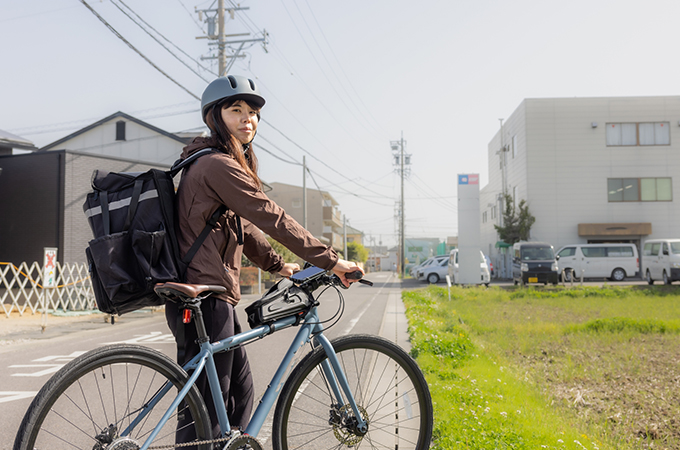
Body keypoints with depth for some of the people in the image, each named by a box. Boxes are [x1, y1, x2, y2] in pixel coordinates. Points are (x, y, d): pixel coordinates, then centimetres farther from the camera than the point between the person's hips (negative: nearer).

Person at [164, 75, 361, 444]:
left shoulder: (214, 163, 19)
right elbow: (274, 219, -19)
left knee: (240, 394, 16)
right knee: (205, 412, -4)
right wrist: (331, 261, -15)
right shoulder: (218, 165, -14)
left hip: (211, 298, 11)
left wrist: (279, 266, 27)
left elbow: (243, 227, 25)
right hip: (205, 299, -11)